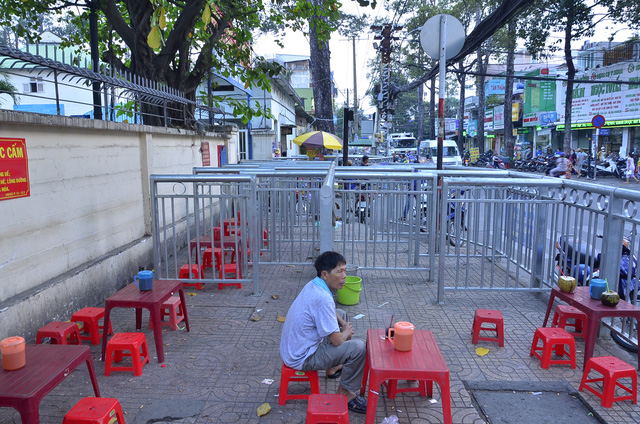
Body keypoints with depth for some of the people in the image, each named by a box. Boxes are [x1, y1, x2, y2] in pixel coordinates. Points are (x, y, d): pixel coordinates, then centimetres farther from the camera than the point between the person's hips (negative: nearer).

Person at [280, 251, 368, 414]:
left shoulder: (313, 285, 0)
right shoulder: (323, 298, -30)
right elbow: (336, 340, -24)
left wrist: (344, 324, 6)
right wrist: (347, 333, -3)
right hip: (302, 359, -10)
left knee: (342, 314, 21)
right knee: (358, 348, -18)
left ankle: (333, 367, 31)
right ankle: (345, 394, 4)